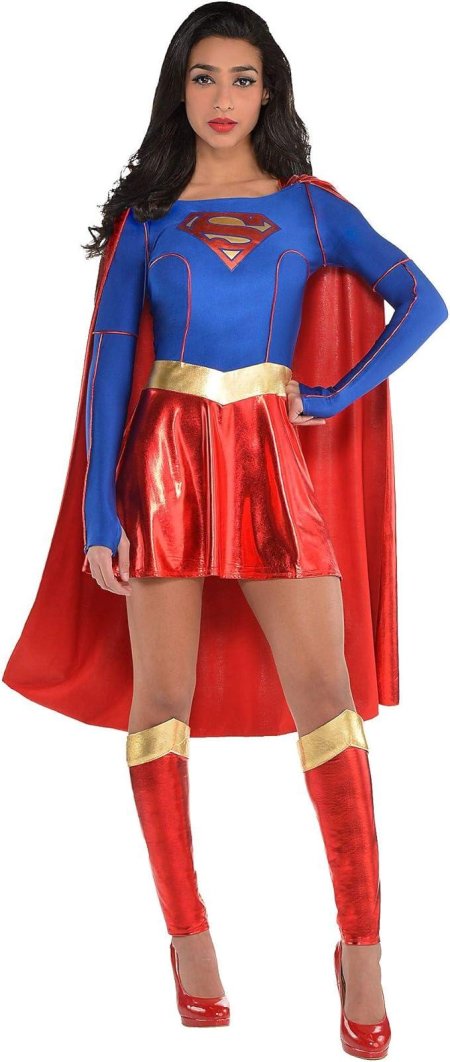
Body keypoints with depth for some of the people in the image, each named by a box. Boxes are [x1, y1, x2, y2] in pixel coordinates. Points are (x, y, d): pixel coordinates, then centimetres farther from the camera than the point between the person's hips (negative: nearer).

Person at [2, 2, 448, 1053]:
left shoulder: (311, 206, 9)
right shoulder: (145, 217, 8)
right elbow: (109, 363, 3)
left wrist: (337, 396, -2)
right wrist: (98, 513, -5)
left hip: (273, 463, 0)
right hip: (165, 459, 1)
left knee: (327, 696, -8)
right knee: (163, 697, 1)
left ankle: (361, 948, -1)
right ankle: (187, 930, 13)